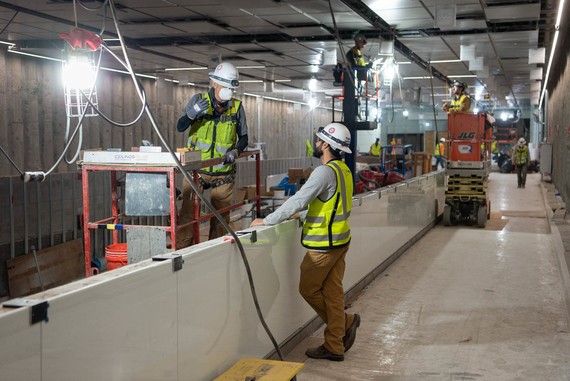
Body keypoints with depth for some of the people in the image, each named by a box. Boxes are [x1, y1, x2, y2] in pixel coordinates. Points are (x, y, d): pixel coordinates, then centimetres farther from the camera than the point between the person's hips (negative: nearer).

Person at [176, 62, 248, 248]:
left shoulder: (237, 107, 0)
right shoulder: (198, 100, -3)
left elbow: (243, 137, 8)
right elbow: (180, 127, -9)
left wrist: (236, 151, -13)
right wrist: (192, 113, -28)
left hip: (224, 172, 2)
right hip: (196, 169, -2)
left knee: (221, 217, 10)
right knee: (187, 214, -5)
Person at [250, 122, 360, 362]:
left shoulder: (325, 172, -20)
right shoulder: (343, 169, 9)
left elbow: (299, 201, -23)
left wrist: (266, 221, -17)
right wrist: (297, 212, 15)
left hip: (323, 244, -9)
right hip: (340, 241, 9)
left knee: (309, 289, 7)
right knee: (332, 292, 11)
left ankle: (346, 322, 13)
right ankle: (335, 347, 15)